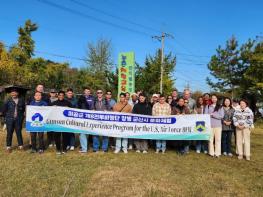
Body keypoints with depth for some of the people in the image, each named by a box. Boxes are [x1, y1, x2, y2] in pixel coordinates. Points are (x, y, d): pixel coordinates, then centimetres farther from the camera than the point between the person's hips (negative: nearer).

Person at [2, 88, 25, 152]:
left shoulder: (21, 100, 4)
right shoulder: (8, 101, -1)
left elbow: (24, 109, 11)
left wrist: (21, 115, 6)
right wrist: (6, 116, 6)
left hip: (18, 119, 1)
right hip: (9, 119, -1)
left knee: (19, 132, 5)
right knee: (9, 133, 4)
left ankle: (20, 145, 14)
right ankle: (8, 146, 14)